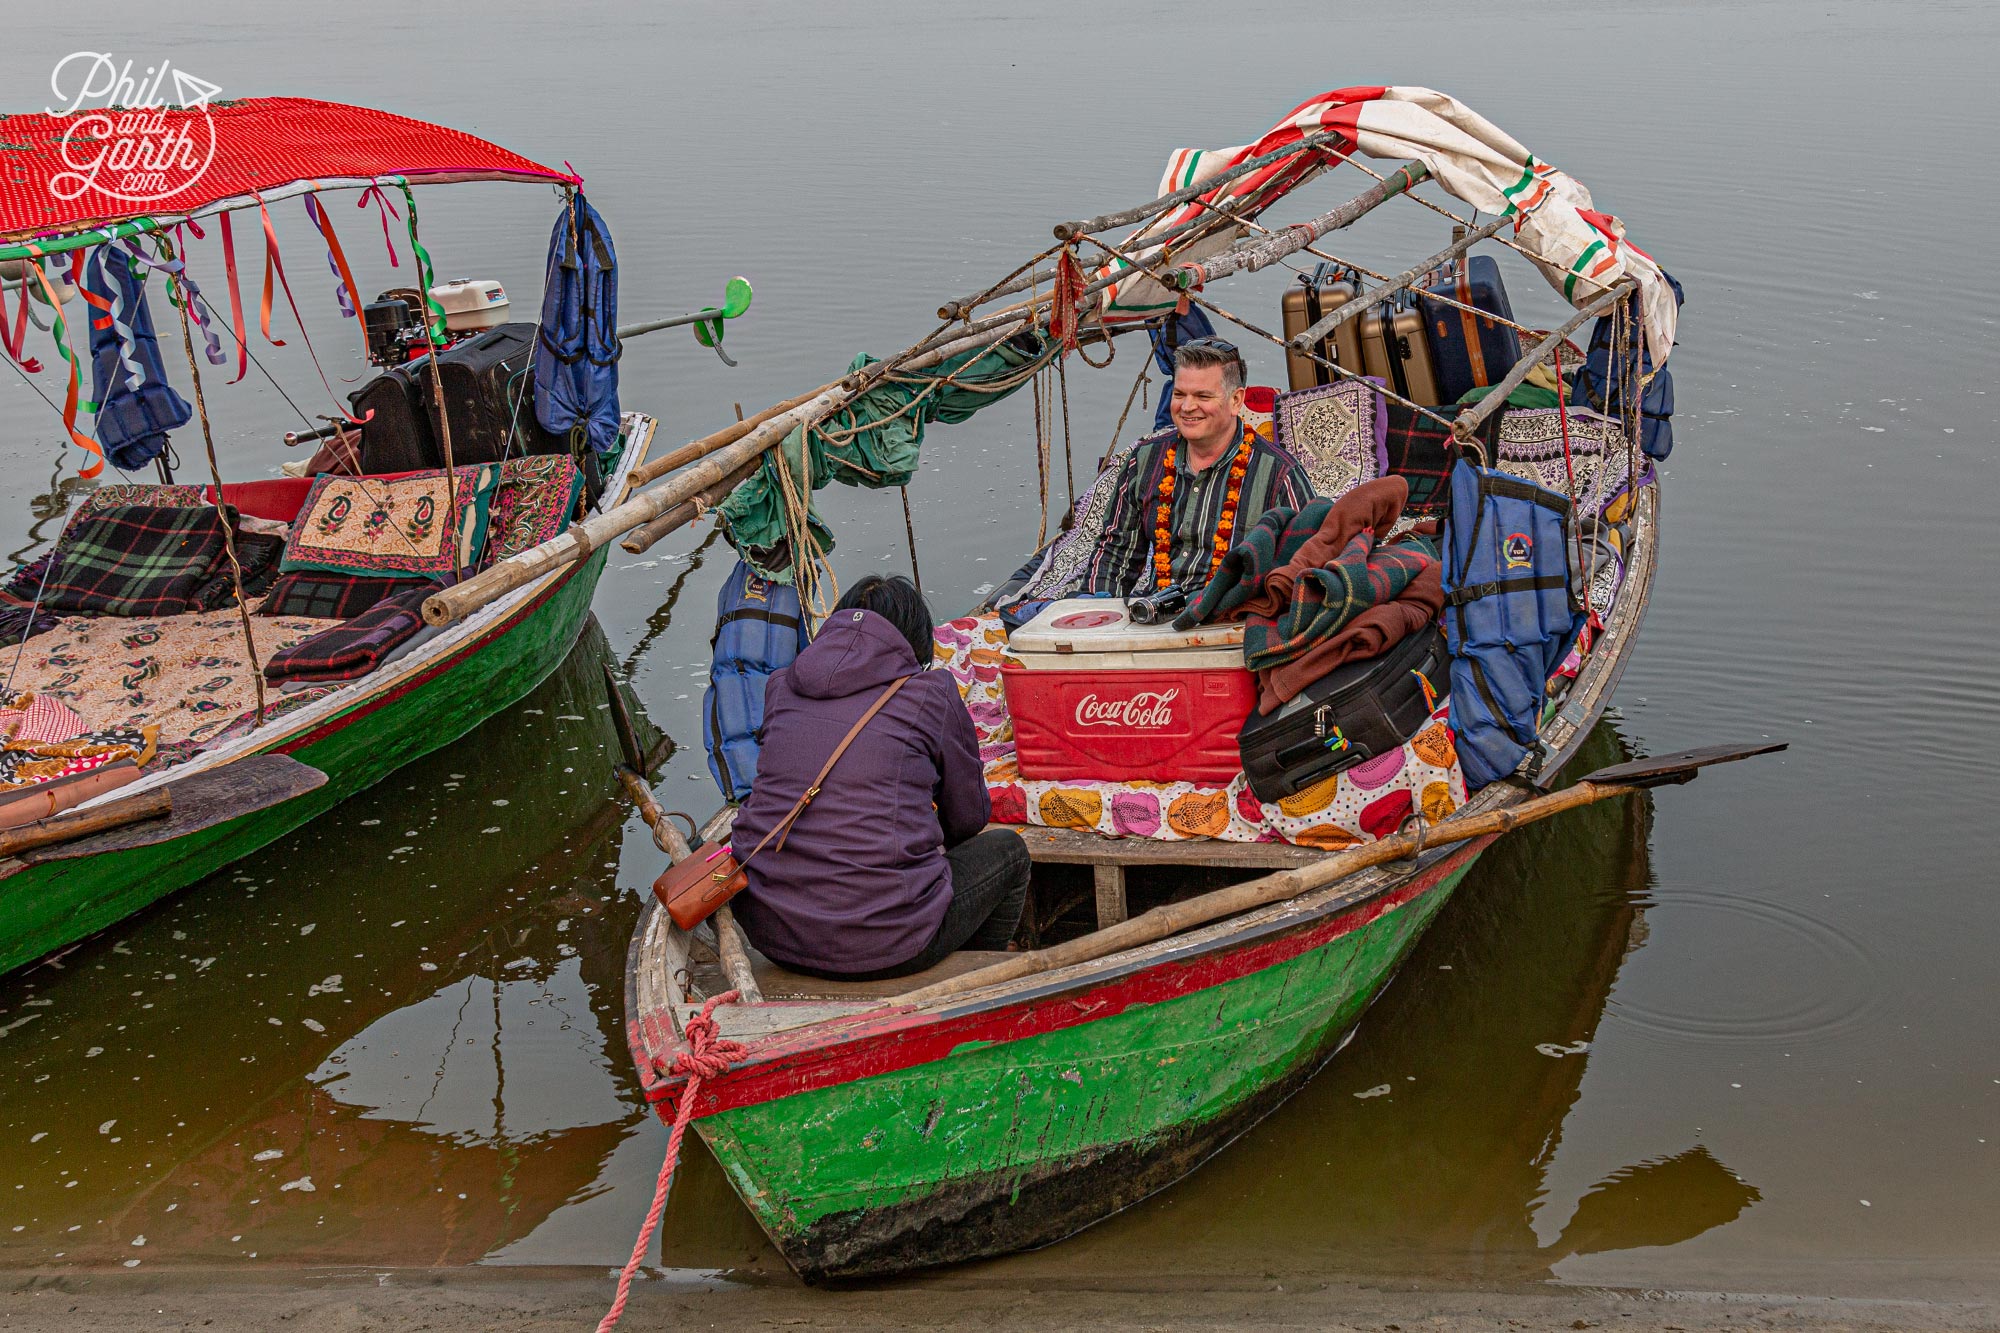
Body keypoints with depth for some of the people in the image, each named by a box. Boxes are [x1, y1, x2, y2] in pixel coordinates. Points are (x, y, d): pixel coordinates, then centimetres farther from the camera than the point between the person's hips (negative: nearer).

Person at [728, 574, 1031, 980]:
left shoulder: (781, 685, 12)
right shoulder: (930, 690, 1)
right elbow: (969, 819, 12)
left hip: (768, 931, 5)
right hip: (883, 946, -5)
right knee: (1006, 850, 22)